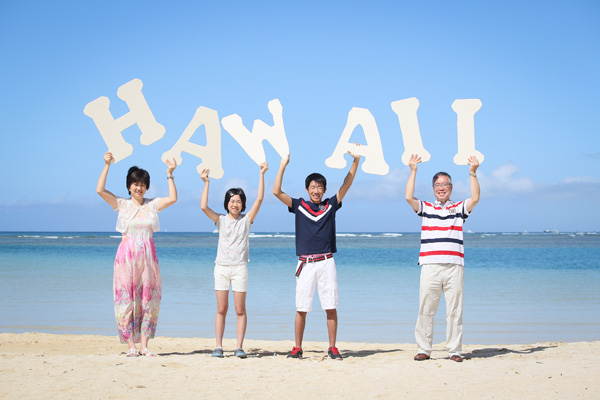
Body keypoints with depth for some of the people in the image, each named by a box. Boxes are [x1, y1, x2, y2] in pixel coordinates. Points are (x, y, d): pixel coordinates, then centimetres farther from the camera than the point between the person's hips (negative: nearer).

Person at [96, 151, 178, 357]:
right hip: (127, 256, -2)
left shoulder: (152, 205, 10)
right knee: (126, 299, -3)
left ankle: (144, 345, 8)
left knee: (149, 300, 1)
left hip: (148, 257, 2)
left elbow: (173, 198, -2)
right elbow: (100, 190, -6)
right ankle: (131, 345, 3)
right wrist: (107, 166, -10)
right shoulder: (122, 205, 4)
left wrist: (170, 174, -5)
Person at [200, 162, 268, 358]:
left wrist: (262, 175, -6)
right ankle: (218, 346, 6)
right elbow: (203, 207, -6)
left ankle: (239, 347, 2)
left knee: (240, 309, -1)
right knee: (221, 309, 3)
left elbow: (259, 199, -3)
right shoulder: (221, 220, 8)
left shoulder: (246, 220, 5)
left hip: (239, 268, -1)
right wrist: (206, 183, -7)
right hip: (221, 267, 1)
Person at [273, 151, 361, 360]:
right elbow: (277, 192, -1)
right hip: (305, 263, 0)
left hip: (326, 262, 1)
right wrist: (283, 165, -6)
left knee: (331, 307, 0)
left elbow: (346, 185, 4)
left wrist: (356, 161, -6)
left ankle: (332, 348, 6)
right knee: (301, 308, 2)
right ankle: (297, 348, 10)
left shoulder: (331, 205, 10)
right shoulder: (299, 206, 8)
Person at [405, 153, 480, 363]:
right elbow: (409, 197, -3)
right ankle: (424, 349, 8)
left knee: (454, 311, 2)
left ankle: (455, 350, 9)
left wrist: (473, 173, -10)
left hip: (454, 266, 0)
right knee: (425, 310, 0)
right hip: (430, 266, 0)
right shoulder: (426, 208, 12)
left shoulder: (459, 209, 12)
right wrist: (413, 171, -4)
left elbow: (475, 198, -4)